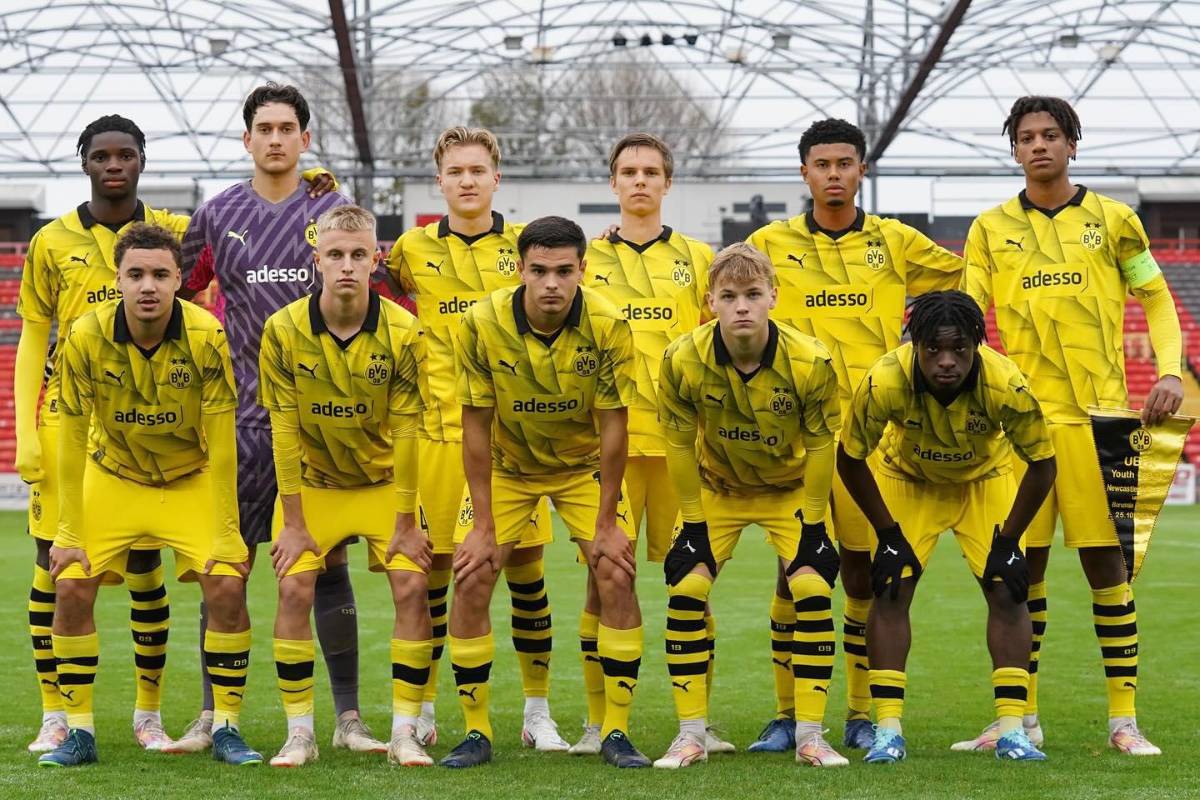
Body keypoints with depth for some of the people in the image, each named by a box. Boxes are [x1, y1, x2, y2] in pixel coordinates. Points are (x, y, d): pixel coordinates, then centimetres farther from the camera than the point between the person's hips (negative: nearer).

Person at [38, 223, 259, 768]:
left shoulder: (206, 338, -24)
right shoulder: (85, 339, -22)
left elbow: (221, 445, -18)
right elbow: (72, 441, -13)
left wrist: (224, 534, -19)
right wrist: (69, 533, -12)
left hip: (191, 479, -1)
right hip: (112, 478, 1)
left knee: (227, 585, -17)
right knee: (71, 586, -13)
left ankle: (226, 728, -2)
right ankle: (79, 732, 1)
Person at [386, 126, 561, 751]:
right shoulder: (413, 249, 7)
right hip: (439, 424, 0)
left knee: (525, 562, 1)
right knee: (432, 565, 3)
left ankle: (538, 710, 10)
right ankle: (423, 709, 14)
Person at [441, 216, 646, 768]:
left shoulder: (608, 327, -24)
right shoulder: (481, 324, -24)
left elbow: (613, 426, -17)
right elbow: (476, 426, -16)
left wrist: (606, 524, -16)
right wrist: (483, 526, -16)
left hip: (584, 464, 0)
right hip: (505, 466, 0)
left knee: (616, 577, -13)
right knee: (471, 579, -10)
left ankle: (616, 732, -1)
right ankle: (476, 732, 3)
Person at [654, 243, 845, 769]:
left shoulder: (810, 363, -27)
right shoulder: (682, 361, -25)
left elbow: (820, 446, -14)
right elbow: (680, 445, -12)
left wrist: (812, 523, -13)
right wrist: (694, 521, -10)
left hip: (791, 489, -1)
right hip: (716, 488, 1)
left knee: (812, 591, -15)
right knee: (685, 590, -12)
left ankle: (809, 735, -5)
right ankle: (691, 735, -2)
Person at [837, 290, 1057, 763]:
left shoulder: (1006, 386, -36)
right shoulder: (885, 382, -36)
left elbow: (1042, 464, -19)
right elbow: (851, 461, -18)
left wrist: (1008, 540, -17)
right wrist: (888, 534, -16)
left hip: (985, 478, 0)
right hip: (908, 478, 0)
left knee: (1007, 591, -10)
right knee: (891, 590, -11)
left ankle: (1011, 729, -4)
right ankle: (888, 732, -7)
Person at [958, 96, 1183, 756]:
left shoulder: (1112, 219, 6)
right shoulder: (991, 229, 9)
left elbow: (1156, 300, 9)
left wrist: (1170, 371, -5)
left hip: (1097, 412, -1)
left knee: (1105, 559, -2)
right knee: (1022, 565, 3)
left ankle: (1124, 718, 3)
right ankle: (1020, 716, 11)